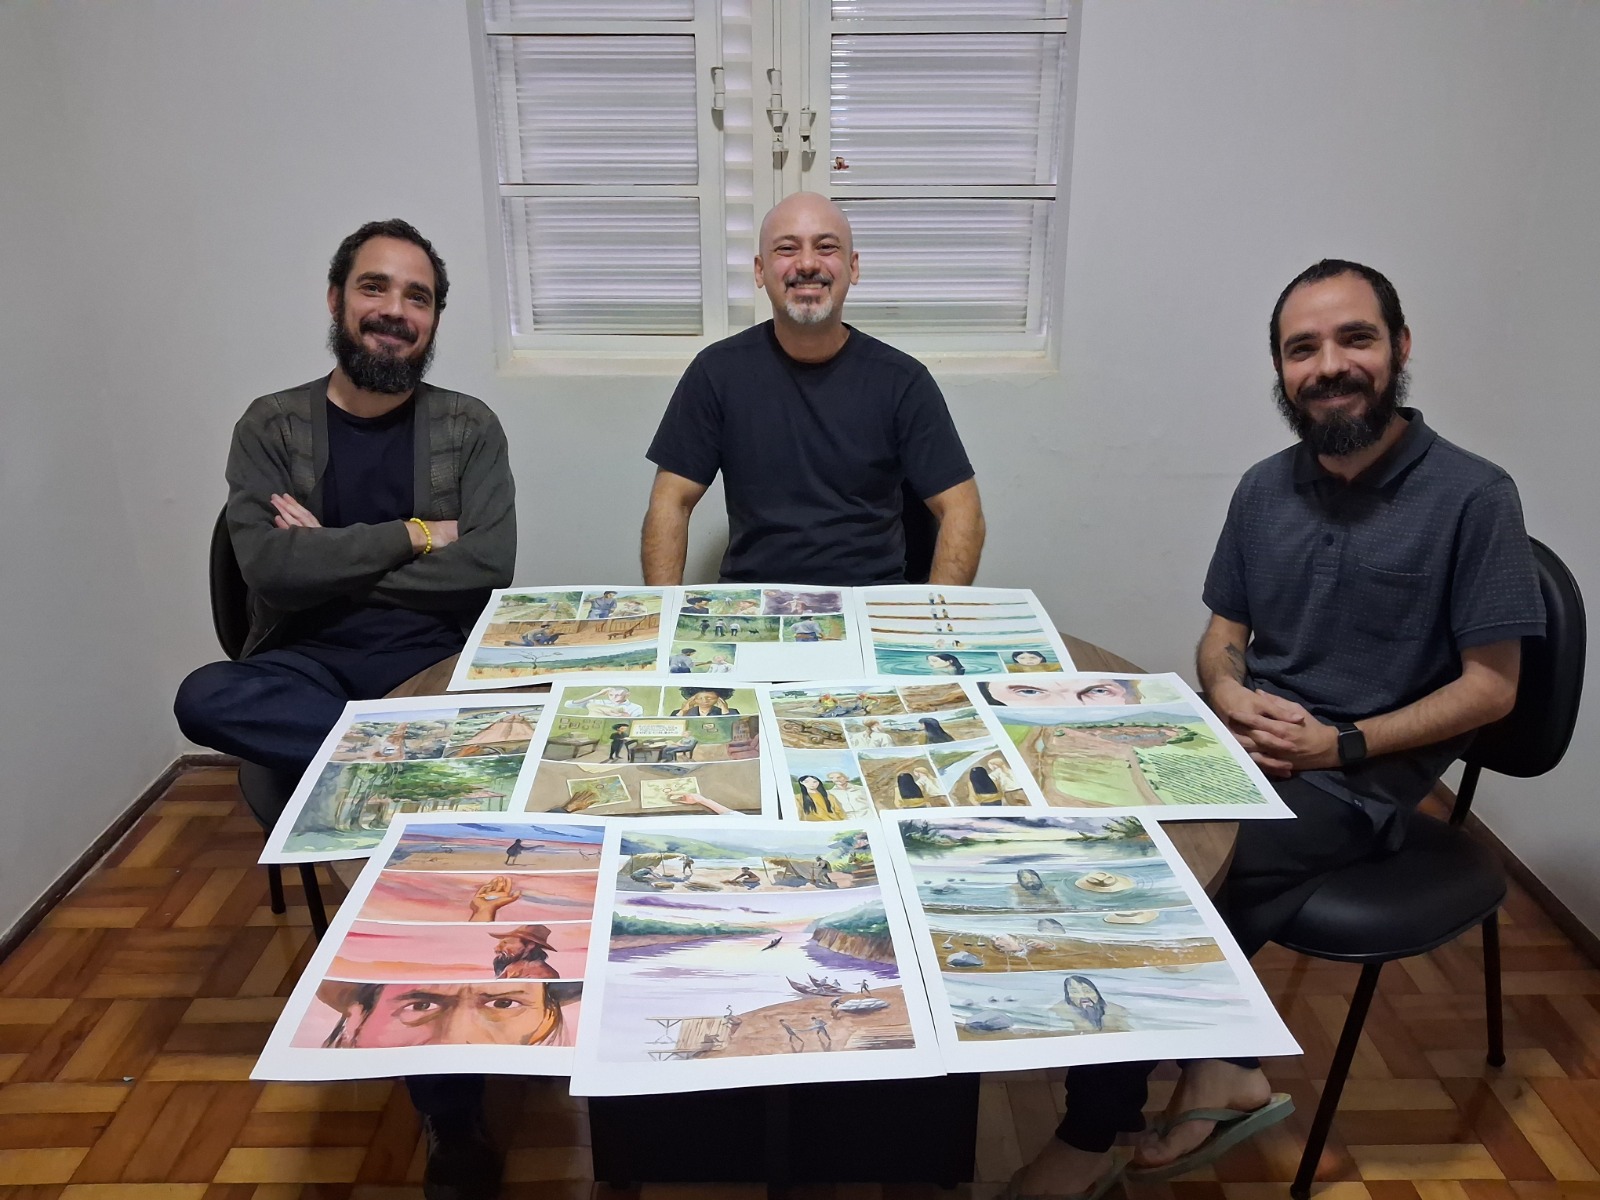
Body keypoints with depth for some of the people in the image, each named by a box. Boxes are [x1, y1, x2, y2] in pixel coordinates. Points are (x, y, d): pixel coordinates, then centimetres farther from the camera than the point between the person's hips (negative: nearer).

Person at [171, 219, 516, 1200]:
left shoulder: (468, 427, 7)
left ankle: (453, 1113, -16)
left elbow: (486, 568, -8)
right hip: (312, 670, 1)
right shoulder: (271, 428, 8)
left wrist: (331, 555, -5)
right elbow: (270, 569, -8)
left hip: (437, 664, -1)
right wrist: (410, 536, -8)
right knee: (206, 699, -32)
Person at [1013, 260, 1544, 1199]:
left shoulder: (1472, 496, -8)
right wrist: (1230, 694, -8)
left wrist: (1343, 744, -16)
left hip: (1363, 781, -5)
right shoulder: (1264, 489, 7)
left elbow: (1490, 686, -7)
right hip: (1250, 750, 5)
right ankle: (1221, 1068, -2)